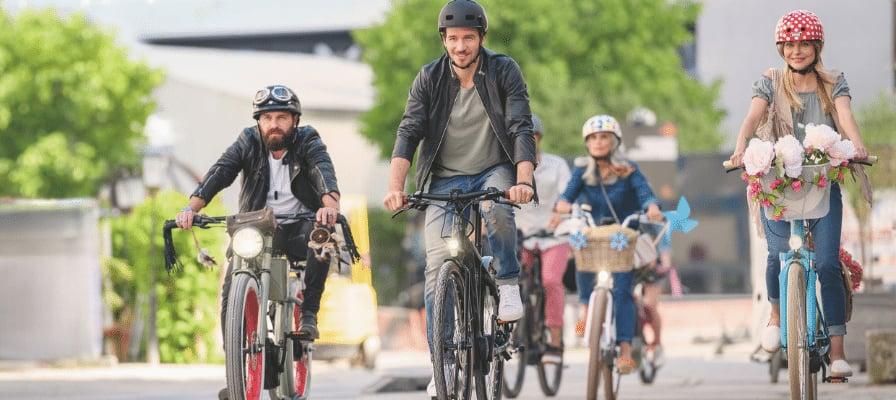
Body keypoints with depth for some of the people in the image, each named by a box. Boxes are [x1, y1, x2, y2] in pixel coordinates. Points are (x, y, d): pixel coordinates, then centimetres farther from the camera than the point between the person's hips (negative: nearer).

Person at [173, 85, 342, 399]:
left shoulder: (307, 142, -6)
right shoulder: (248, 143, -3)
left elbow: (323, 172, -26)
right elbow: (219, 173, -17)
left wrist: (330, 204, -49)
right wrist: (191, 208, -36)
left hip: (299, 228, -2)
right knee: (231, 287, -19)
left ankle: (308, 313, -21)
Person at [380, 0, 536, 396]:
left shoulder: (504, 71, -9)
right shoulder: (430, 78, -6)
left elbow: (522, 128, -17)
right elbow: (409, 132, -13)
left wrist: (523, 180, -33)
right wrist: (395, 186, -29)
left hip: (494, 171, -1)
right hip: (445, 179, 1)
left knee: (496, 209, -38)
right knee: (437, 267, -11)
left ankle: (508, 286, -16)